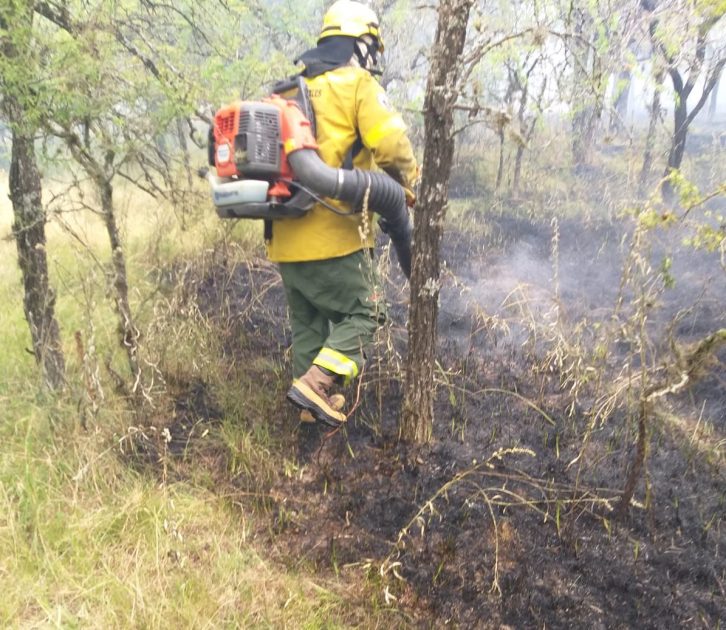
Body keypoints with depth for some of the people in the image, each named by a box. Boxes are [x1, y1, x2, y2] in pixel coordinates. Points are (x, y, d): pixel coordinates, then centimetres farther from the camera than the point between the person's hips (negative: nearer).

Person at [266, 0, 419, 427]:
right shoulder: (358, 84, -3)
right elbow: (393, 148, -13)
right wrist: (412, 188, 4)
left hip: (286, 238, 7)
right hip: (332, 235, -7)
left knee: (308, 323, 17)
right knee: (362, 313, 5)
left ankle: (314, 407, 26)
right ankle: (317, 384, -11)